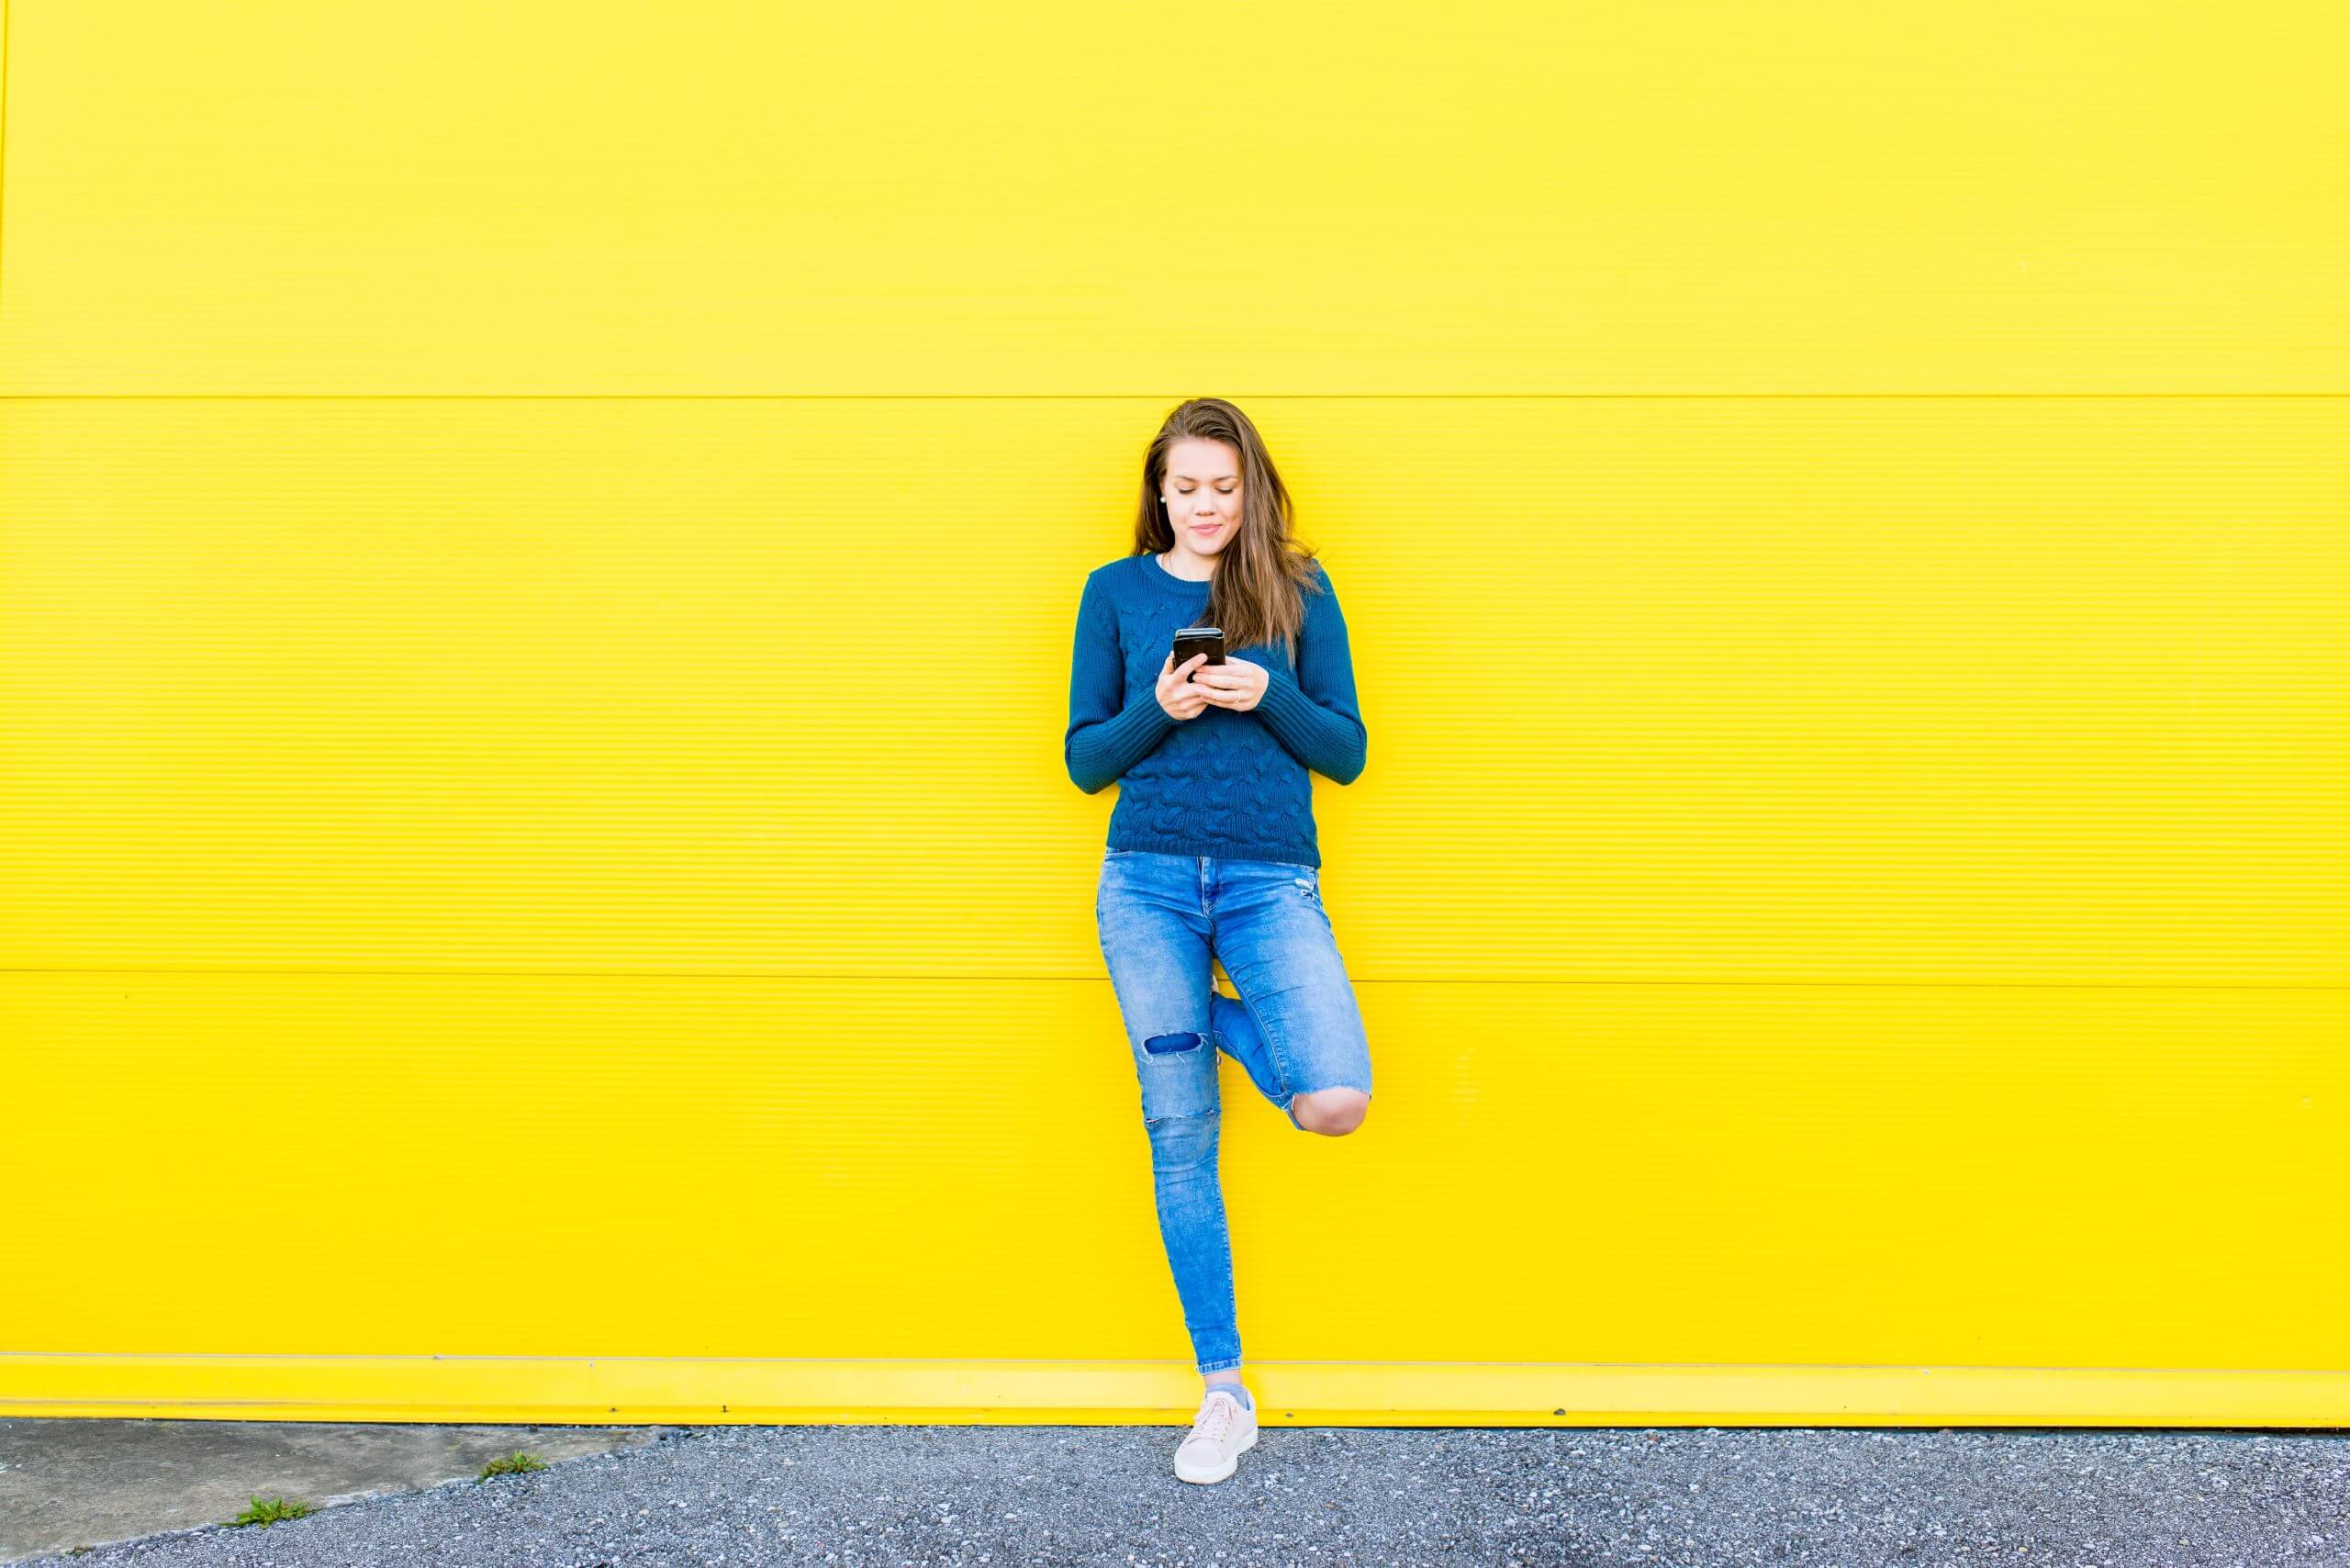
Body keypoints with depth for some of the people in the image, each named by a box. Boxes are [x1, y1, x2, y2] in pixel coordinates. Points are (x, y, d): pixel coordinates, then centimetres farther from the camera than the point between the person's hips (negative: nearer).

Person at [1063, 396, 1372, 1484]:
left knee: (1335, 1104, -20)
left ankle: (1214, 1016, 12)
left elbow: (1346, 753, 6)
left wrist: (1269, 693, -12)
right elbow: (1085, 761, 7)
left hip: (1270, 881, 0)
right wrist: (1157, 710, -12)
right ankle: (1223, 1392, 14)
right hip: (1148, 882, 0)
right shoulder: (1116, 591, 8)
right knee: (1180, 1133, 3)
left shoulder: (1297, 590, 8)